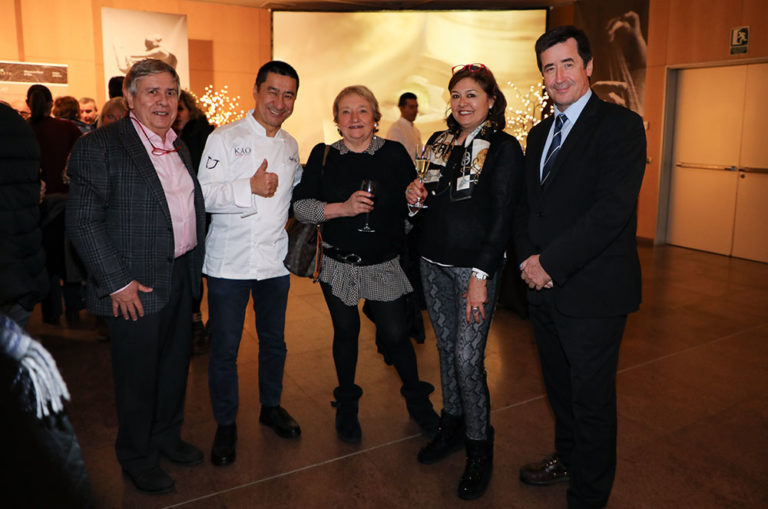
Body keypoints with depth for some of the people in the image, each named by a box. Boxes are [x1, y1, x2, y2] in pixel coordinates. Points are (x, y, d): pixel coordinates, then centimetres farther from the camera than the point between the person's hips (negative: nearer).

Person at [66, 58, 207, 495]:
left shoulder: (179, 146, 10)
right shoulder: (101, 146, -13)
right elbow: (83, 221, -16)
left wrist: (195, 264, 11)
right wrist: (117, 282, -18)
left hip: (181, 279, 7)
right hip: (136, 288, -7)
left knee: (176, 365, 20)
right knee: (138, 375, 9)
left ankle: (167, 437, 42)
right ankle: (137, 457, 31)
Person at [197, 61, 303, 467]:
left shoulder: (290, 146, 11)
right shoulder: (225, 138, -6)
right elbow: (204, 195, -14)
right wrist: (250, 187, -24)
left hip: (275, 260, 5)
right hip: (230, 262, -5)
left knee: (274, 341, 16)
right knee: (225, 348, 4)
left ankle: (271, 407, 37)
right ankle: (226, 425, 23)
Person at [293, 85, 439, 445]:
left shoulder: (395, 154, 0)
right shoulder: (323, 156, 0)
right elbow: (300, 206, -7)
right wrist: (342, 208, -18)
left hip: (386, 264, 0)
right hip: (339, 264, 1)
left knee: (395, 335, 2)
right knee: (346, 333, 11)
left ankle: (416, 398, 30)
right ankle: (347, 405, 34)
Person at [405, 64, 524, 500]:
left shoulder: (504, 148, -7)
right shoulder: (439, 142, 11)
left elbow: (503, 218, -12)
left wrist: (481, 276, -17)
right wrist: (415, 196, -3)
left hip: (475, 267, -6)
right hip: (434, 262, 6)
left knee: (468, 358, -5)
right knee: (447, 347, 15)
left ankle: (480, 447, 15)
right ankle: (453, 426, 33)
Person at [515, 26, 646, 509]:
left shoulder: (620, 124, -10)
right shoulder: (539, 134, 13)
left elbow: (613, 208, -21)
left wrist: (551, 263, -19)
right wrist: (529, 258, -3)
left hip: (592, 289, -7)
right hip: (545, 286, 7)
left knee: (591, 397, 6)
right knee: (560, 386, 22)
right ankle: (567, 458, 44)